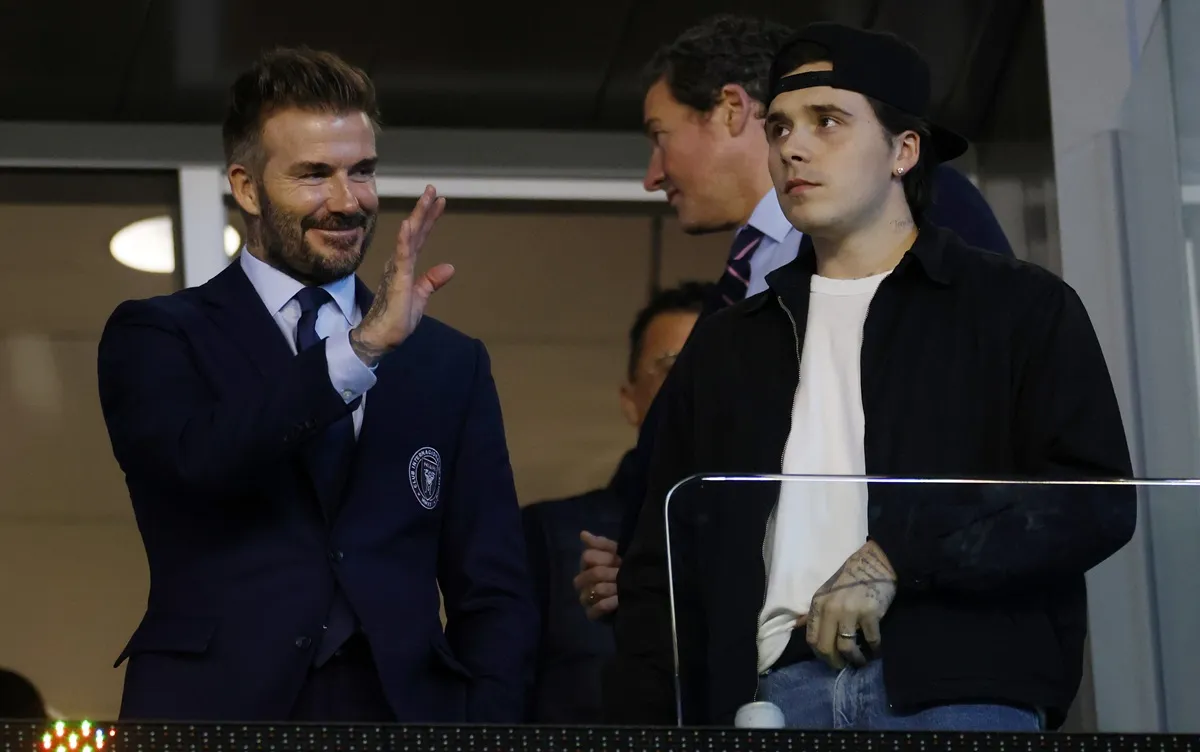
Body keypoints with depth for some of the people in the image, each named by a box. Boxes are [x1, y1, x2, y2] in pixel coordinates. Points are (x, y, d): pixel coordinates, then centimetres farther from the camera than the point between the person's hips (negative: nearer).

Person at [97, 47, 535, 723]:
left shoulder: (451, 363, 11)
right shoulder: (156, 337, 4)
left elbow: (495, 597, 10)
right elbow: (198, 457, -17)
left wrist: (490, 722, -5)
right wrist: (363, 347, -24)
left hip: (403, 710, 2)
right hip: (215, 707, -2)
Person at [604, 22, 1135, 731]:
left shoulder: (1021, 307, 10)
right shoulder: (726, 346, 23)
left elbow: (1097, 499, -2)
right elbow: (665, 573, 20)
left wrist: (897, 555, -10)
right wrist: (646, 720, 4)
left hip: (963, 691, -3)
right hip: (780, 691, 3)